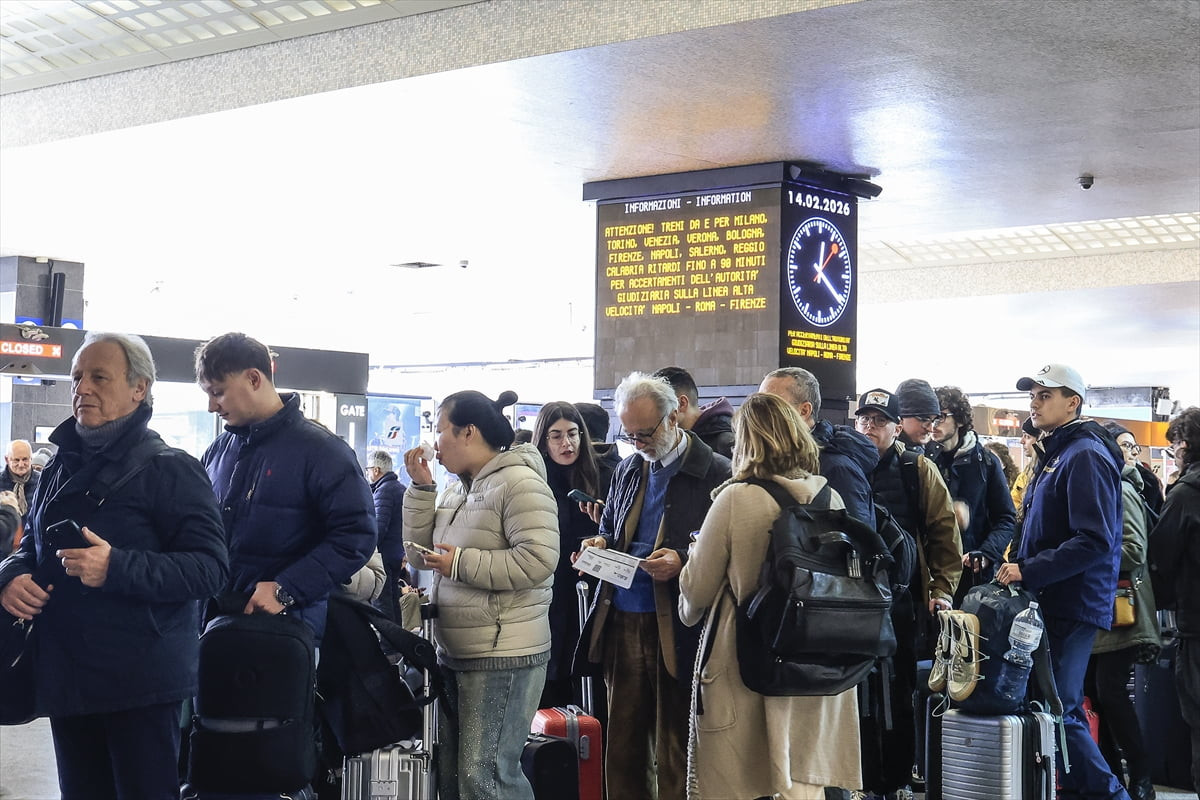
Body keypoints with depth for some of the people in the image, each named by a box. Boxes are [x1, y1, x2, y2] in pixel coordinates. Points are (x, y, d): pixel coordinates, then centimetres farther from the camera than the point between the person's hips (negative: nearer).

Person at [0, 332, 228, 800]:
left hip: (142, 685, -7)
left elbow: (209, 567, -17)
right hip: (64, 681, 7)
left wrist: (116, 568, -29)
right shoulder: (61, 470, 14)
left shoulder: (170, 470, -9)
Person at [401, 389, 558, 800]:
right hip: (454, 654, 9)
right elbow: (420, 556, 12)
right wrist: (421, 488, 4)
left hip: (504, 657, -9)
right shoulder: (454, 491, 14)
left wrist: (462, 563, -18)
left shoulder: (519, 482, -13)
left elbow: (538, 560, -23)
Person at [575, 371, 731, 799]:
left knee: (675, 756, 2)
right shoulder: (628, 470, 15)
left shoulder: (715, 472, -6)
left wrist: (682, 561, -21)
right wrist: (600, 544, 4)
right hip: (622, 623, 6)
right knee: (622, 751, 11)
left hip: (676, 630, -6)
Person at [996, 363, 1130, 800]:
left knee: (1057, 710, -8)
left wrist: (1029, 570, -22)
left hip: (1073, 607, -10)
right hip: (1051, 601, 10)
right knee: (1063, 707, 13)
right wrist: (1020, 567, 14)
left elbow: (1094, 541, -23)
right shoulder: (1055, 453, 17)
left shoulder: (1085, 455, -14)